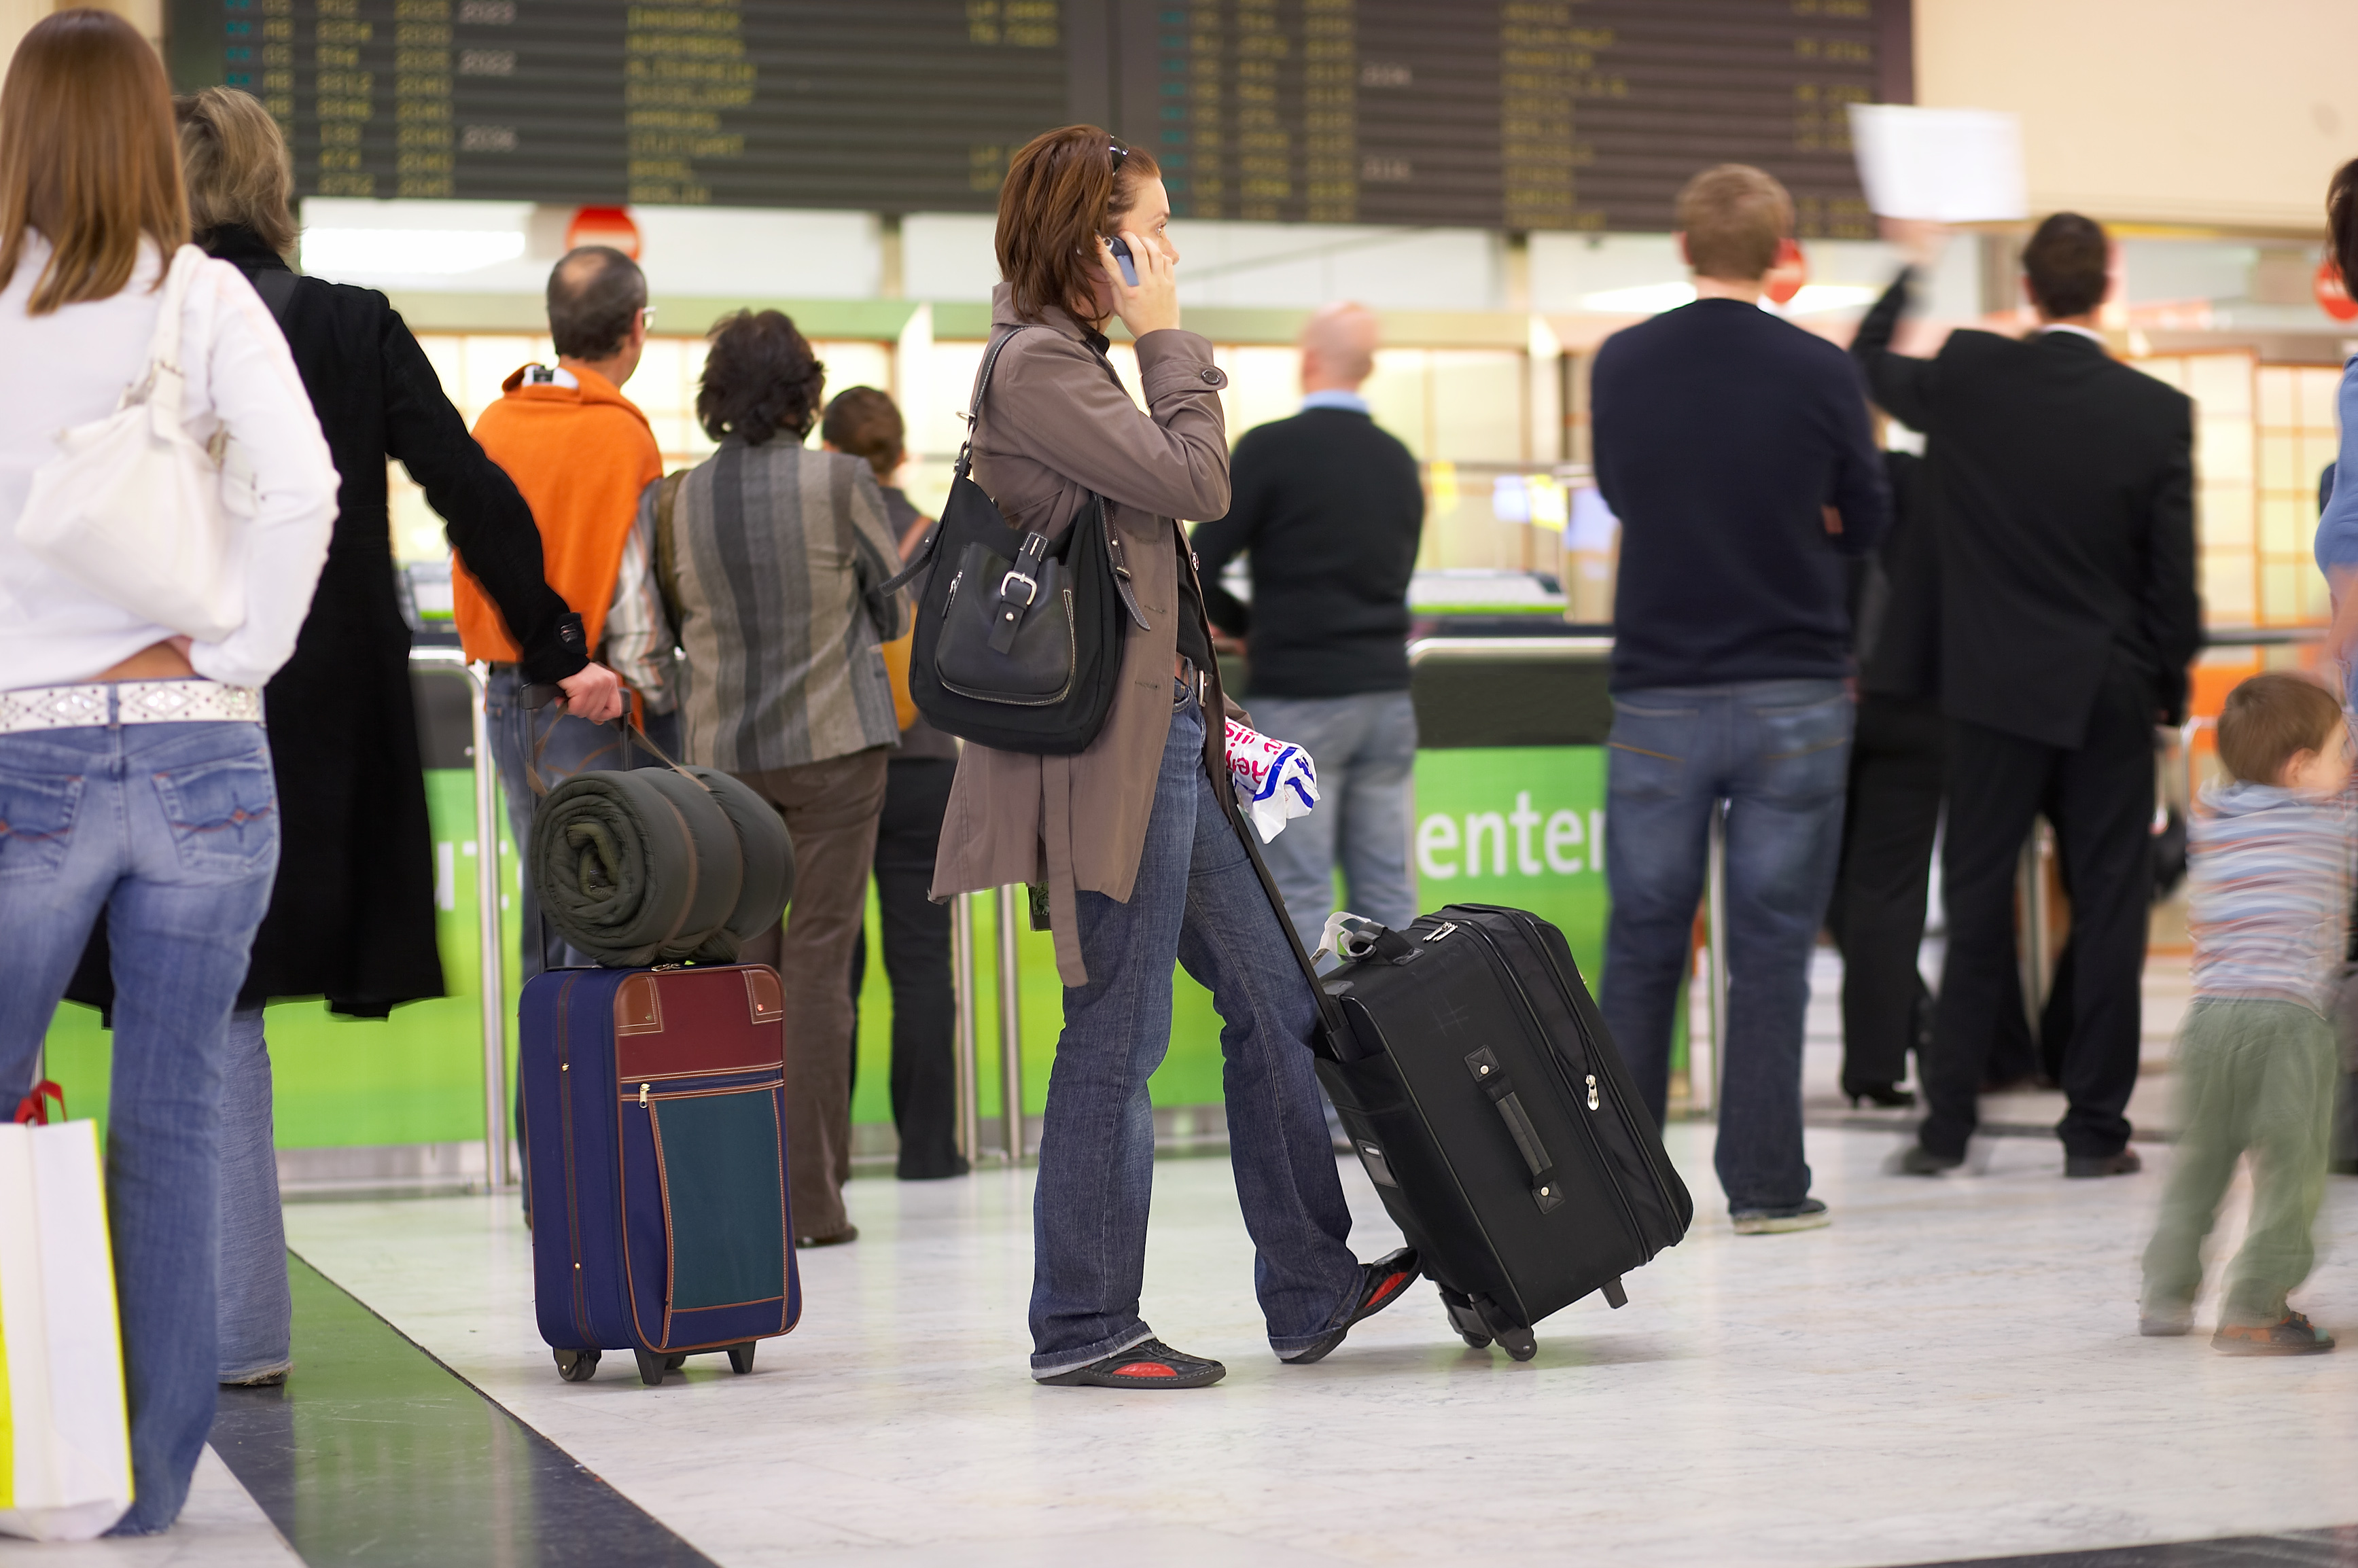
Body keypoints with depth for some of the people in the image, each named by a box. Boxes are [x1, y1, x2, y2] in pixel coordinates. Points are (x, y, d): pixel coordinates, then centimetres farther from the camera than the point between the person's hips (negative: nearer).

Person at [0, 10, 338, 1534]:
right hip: (202, 763, 1)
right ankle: (152, 1474, 11)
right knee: (173, 1119, 6)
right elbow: (304, 490, -15)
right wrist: (225, 659, -6)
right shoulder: (207, 299, -1)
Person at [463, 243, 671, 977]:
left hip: (508, 697, 7)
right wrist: (658, 703, -4)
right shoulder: (619, 436, -14)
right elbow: (632, 596, -15)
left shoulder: (493, 423, 7)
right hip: (596, 712, -7)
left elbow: (474, 561, 10)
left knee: (545, 897, 15)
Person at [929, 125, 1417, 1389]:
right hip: (1116, 747, -11)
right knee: (1118, 1037, -4)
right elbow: (1196, 484, -18)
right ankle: (1083, 1325, 6)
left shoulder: (1066, 358, 18)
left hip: (1165, 737, 11)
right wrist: (1169, 344, -7)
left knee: (1273, 999, 12)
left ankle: (1311, 1287, 19)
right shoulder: (1036, 365, -14)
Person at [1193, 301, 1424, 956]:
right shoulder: (1399, 461, 10)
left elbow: (1198, 570, -9)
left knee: (1300, 893, -2)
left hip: (1299, 703, -5)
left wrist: (1246, 626, 11)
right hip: (1386, 693, 5)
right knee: (1386, 886, 7)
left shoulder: (1270, 448, -7)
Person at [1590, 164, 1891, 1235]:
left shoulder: (1622, 365, 0)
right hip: (1793, 697, -2)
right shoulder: (1818, 371, -6)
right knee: (1771, 946, 3)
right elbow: (1864, 524, 5)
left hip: (1657, 696, 2)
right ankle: (1764, 1182, 4)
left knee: (1643, 945, 10)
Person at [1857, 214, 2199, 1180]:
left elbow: (1867, 363, 15)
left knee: (1977, 908, 7)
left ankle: (1946, 1124, 8)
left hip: (1998, 691, 1)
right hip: (2109, 698, -1)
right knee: (2109, 909, 5)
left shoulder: (1967, 378, -7)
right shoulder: (2159, 412, -8)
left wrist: (1914, 265, 29)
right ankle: (2095, 1128, 8)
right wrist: (2171, 691, 9)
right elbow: (2175, 574, -4)